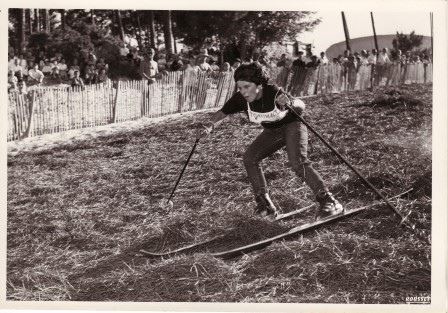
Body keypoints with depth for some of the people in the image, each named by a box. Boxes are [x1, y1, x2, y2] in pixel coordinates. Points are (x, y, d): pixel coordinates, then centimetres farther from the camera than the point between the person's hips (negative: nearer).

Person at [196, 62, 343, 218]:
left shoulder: (273, 93, -34)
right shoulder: (240, 99, -21)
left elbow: (301, 106, -40)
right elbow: (221, 113, -10)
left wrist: (290, 103, -63)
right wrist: (209, 125, -31)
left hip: (292, 125, -6)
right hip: (271, 132, 6)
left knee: (298, 162, -26)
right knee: (249, 157, -11)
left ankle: (328, 201, -17)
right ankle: (265, 204, -2)